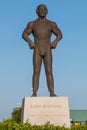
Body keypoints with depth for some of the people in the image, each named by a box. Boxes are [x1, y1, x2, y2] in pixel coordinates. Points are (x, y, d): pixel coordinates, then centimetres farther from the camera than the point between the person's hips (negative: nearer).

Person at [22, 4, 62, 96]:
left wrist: (55, 42, -9)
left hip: (48, 51, 0)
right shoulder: (32, 24, 8)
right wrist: (30, 41, -12)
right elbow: (24, 34, 8)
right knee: (36, 72, -6)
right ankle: (34, 93, -7)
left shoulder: (51, 24, 8)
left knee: (49, 72, -5)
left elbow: (59, 35, 12)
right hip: (37, 51, 0)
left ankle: (52, 93, -7)